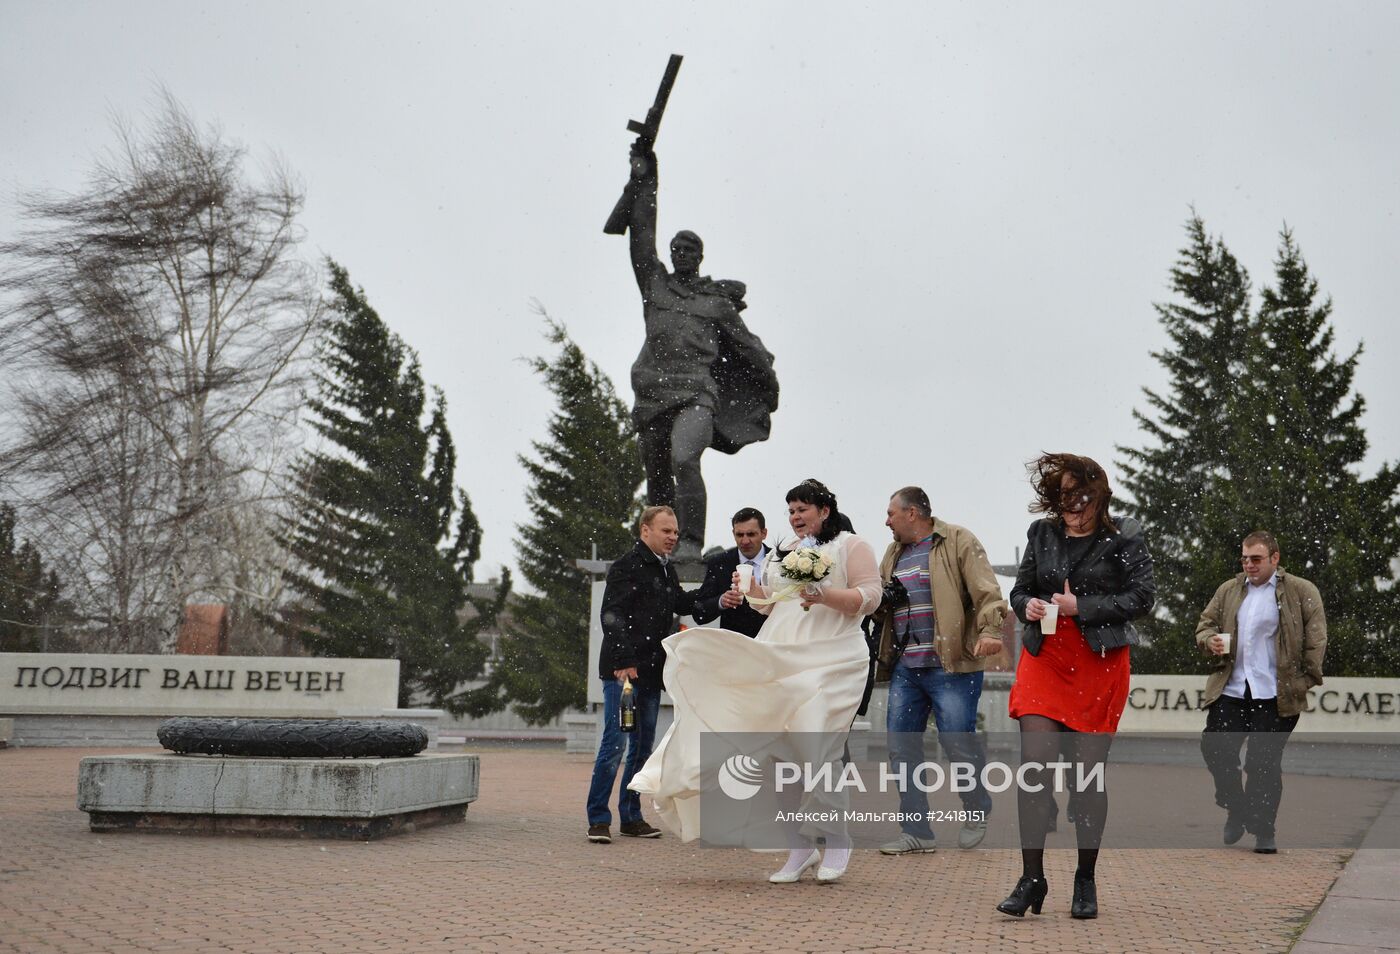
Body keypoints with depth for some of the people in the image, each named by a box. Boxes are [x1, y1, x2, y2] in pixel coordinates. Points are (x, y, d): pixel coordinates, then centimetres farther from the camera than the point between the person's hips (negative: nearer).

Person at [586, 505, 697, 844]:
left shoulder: (666, 570, 16)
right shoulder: (627, 567, -9)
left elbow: (681, 603, 26)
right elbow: (611, 615, -15)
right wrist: (624, 661, -22)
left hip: (652, 672, 8)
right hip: (623, 671, -8)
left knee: (643, 746, 11)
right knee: (615, 744, -8)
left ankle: (631, 817, 19)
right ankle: (598, 819, 0)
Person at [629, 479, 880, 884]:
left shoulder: (850, 546, 4)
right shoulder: (781, 554, 25)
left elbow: (869, 597, -5)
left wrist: (826, 597, -18)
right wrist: (753, 589, 10)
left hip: (831, 661, -6)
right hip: (780, 660, 6)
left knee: (815, 748, -15)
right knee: (777, 752, -2)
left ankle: (837, 840, 3)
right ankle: (799, 846, 6)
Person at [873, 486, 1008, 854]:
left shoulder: (958, 541, -1)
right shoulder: (894, 553, 20)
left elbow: (986, 591, -9)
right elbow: (878, 600, 27)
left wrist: (990, 631, -24)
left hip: (950, 665, -7)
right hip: (904, 668, 7)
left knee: (959, 742, -5)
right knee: (901, 747, 3)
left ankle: (977, 812, 22)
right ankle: (916, 831, 12)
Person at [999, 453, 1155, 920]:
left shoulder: (1124, 538, -1)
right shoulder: (1041, 534, 9)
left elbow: (1142, 596, -5)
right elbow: (1019, 590, 16)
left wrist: (1080, 607, -13)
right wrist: (1028, 605, -7)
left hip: (1100, 664, -2)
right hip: (1044, 659, 2)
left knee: (1089, 772, 3)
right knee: (1034, 767, -9)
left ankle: (1085, 881, 18)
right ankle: (1032, 878, -2)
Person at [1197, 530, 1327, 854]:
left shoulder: (1302, 592, 2)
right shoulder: (1228, 590, 14)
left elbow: (1316, 637, -1)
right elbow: (1205, 623, 20)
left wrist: (1308, 679, -8)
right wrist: (1211, 640, -3)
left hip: (1275, 694, -4)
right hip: (1230, 690, 4)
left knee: (1265, 762, -1)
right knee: (1215, 748, -1)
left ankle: (1263, 831, 12)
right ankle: (1236, 810, 23)